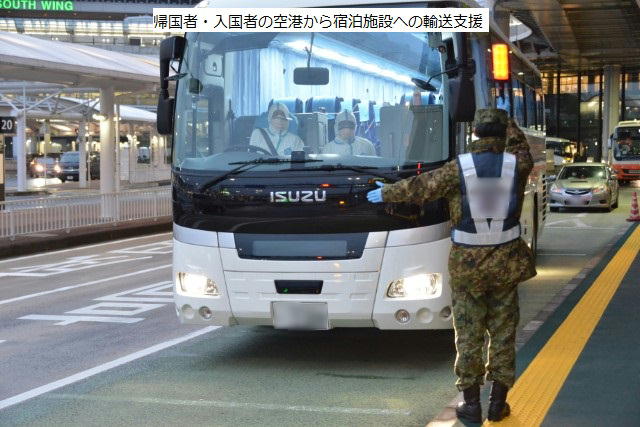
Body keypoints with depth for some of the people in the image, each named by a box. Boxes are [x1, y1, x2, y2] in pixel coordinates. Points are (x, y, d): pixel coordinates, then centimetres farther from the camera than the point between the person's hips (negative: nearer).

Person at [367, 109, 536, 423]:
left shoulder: (459, 168, -10)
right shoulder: (517, 164, -5)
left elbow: (419, 188, 0)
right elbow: (519, 145, 19)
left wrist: (384, 194, 15)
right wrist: (504, 120, 30)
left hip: (467, 263, -1)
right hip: (506, 262, 2)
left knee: (468, 333, 6)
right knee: (503, 332, 10)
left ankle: (471, 403, 10)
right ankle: (499, 402, 15)